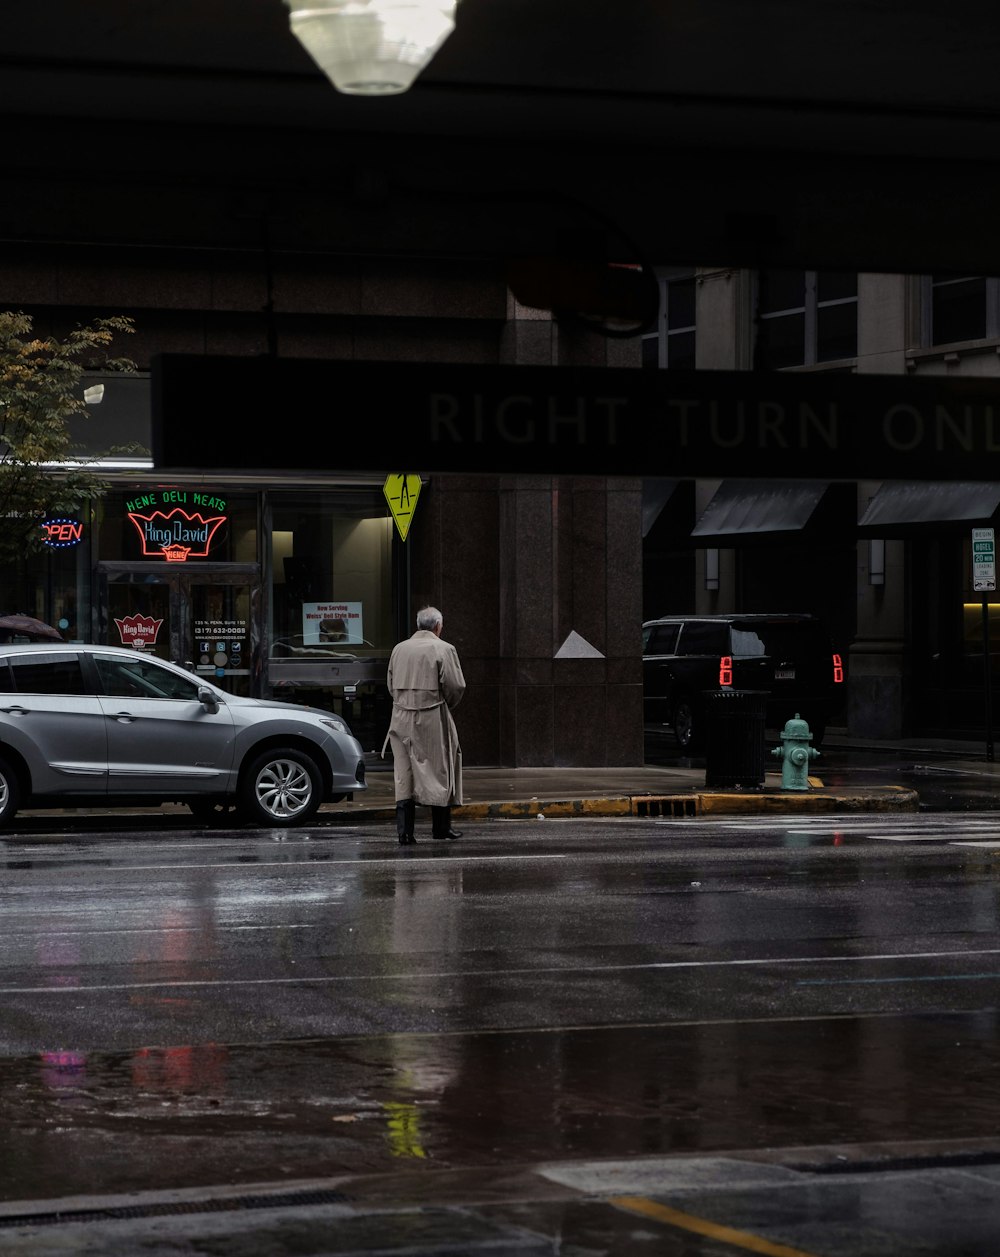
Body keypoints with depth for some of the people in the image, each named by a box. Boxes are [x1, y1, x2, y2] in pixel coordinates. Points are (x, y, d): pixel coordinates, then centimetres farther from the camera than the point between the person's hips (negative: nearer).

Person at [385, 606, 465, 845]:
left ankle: (404, 831, -2)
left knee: (404, 774, 5)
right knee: (439, 770, 8)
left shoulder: (399, 649, 9)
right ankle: (441, 827, 14)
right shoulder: (443, 649, -7)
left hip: (402, 718, 4)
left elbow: (392, 684, 12)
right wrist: (446, 706, 8)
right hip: (433, 719, -4)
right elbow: (456, 686, -10)